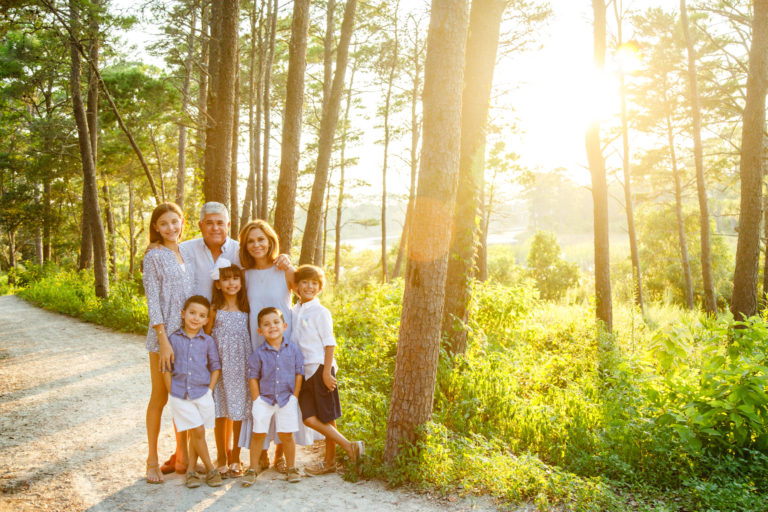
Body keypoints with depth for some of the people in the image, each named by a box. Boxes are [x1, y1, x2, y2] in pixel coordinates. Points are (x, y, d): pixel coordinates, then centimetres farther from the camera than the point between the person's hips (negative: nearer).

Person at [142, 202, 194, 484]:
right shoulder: (154, 257, -5)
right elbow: (152, 301, -10)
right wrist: (163, 340, -17)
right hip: (164, 334, -5)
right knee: (160, 397, 3)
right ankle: (152, 459, 15)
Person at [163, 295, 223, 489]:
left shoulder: (208, 341, 2)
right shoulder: (174, 339, 0)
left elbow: (216, 366, 8)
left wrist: (210, 389, -1)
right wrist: (172, 392, -3)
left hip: (202, 394, 1)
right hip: (180, 395, -1)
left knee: (195, 433, 7)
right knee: (198, 431, -6)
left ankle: (191, 470, 21)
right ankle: (210, 469, 7)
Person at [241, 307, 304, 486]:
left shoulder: (293, 350, -2)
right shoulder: (258, 353, -5)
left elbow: (299, 374, 3)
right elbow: (253, 377, 0)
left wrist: (294, 397, -1)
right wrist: (257, 400, -4)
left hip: (286, 400, 0)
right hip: (264, 399, 0)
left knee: (286, 435, 5)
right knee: (258, 434, 2)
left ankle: (291, 468, 20)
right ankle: (253, 468, 17)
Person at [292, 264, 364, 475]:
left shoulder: (320, 312, -6)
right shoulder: (293, 312, 12)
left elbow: (329, 344, -9)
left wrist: (326, 372, -14)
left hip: (320, 369, -6)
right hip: (303, 372, 6)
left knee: (327, 418, 0)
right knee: (309, 419, -2)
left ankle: (329, 461, 14)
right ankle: (349, 447, 9)